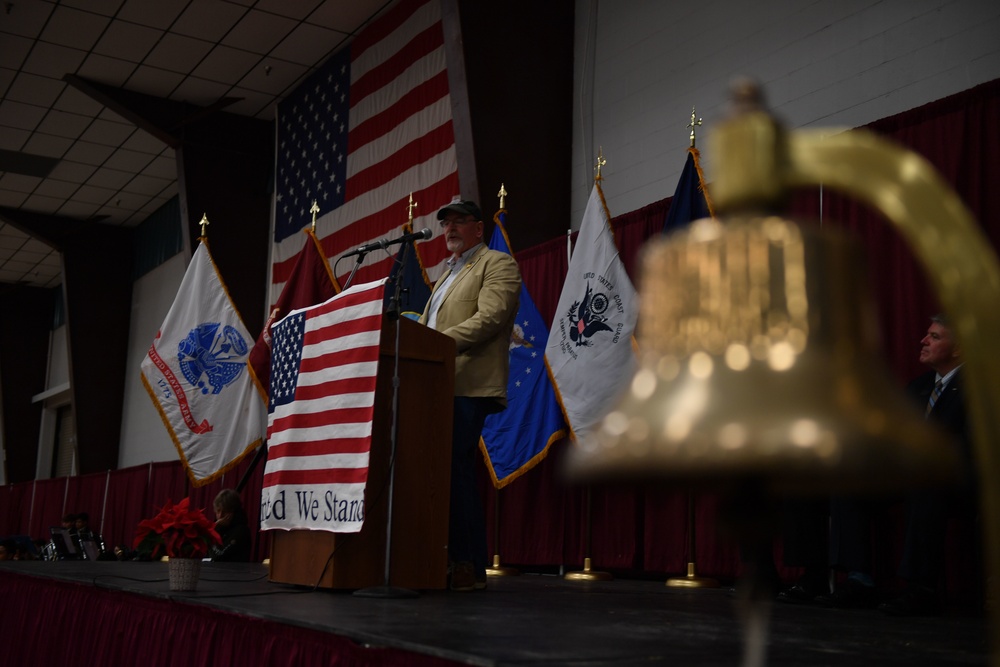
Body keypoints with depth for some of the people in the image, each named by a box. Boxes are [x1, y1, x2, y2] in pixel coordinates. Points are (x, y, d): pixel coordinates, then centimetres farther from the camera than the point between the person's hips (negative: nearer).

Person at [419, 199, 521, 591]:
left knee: (455, 471, -13)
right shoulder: (449, 273, 30)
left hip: (468, 387, -8)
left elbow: (490, 317, -13)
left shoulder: (497, 264, 3)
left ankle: (469, 567, -8)